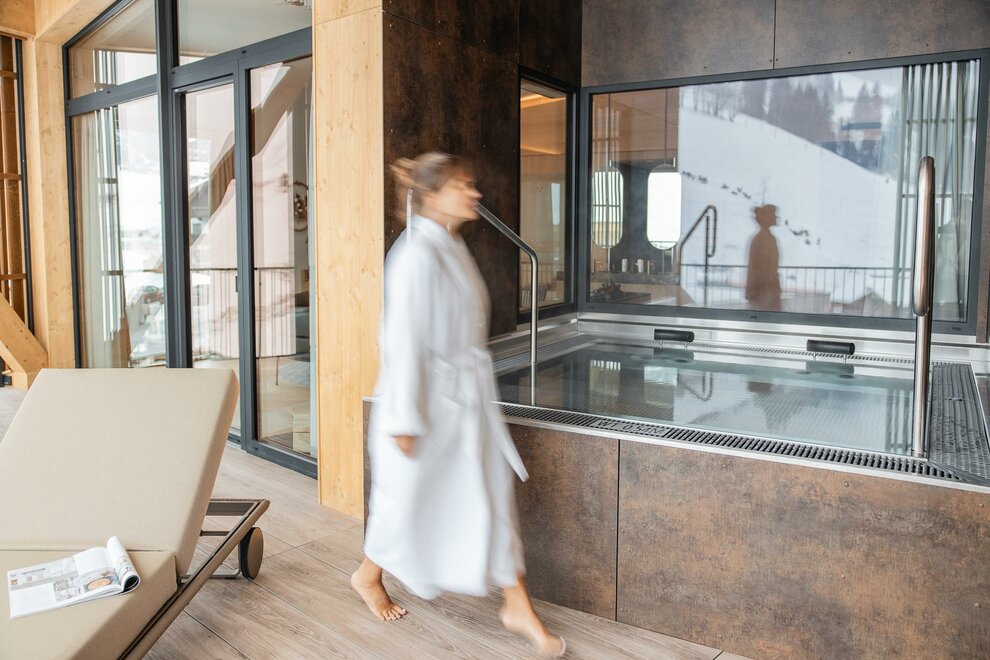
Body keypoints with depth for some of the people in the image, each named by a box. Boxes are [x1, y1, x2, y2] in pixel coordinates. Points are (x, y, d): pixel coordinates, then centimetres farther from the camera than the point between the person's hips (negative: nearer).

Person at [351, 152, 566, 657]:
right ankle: (368, 576, 40)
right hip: (429, 401, -8)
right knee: (409, 497, 12)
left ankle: (518, 607, 21)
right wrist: (404, 421, -19)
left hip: (468, 398, 8)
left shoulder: (455, 248, 8)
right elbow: (404, 340, -21)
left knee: (495, 493, 9)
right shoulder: (417, 254, -19)